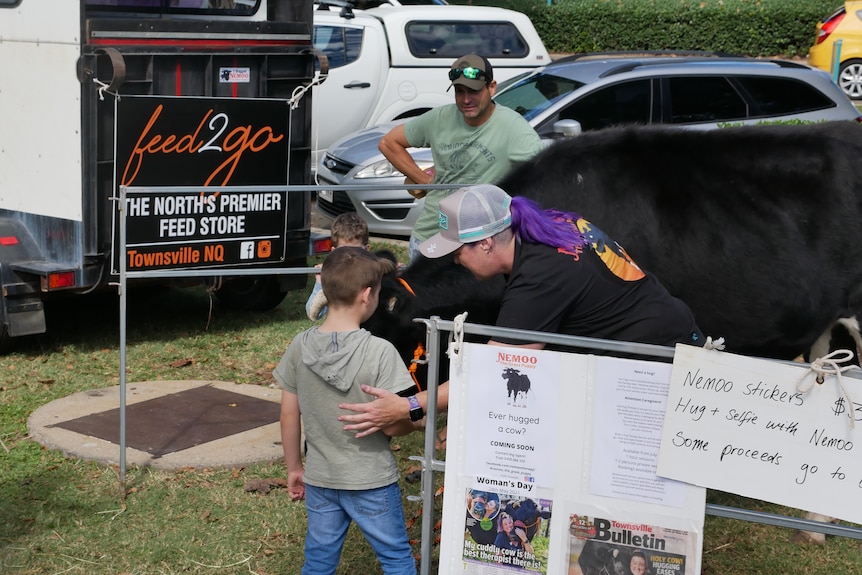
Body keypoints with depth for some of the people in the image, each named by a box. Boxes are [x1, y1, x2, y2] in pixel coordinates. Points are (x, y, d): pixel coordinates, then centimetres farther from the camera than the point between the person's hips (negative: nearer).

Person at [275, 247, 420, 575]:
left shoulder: (300, 347, -5)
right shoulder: (380, 352, -20)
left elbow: (289, 416, 2)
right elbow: (390, 425, -17)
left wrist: (294, 468, 14)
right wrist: (417, 423, 4)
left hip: (319, 479, 4)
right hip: (371, 481, -4)